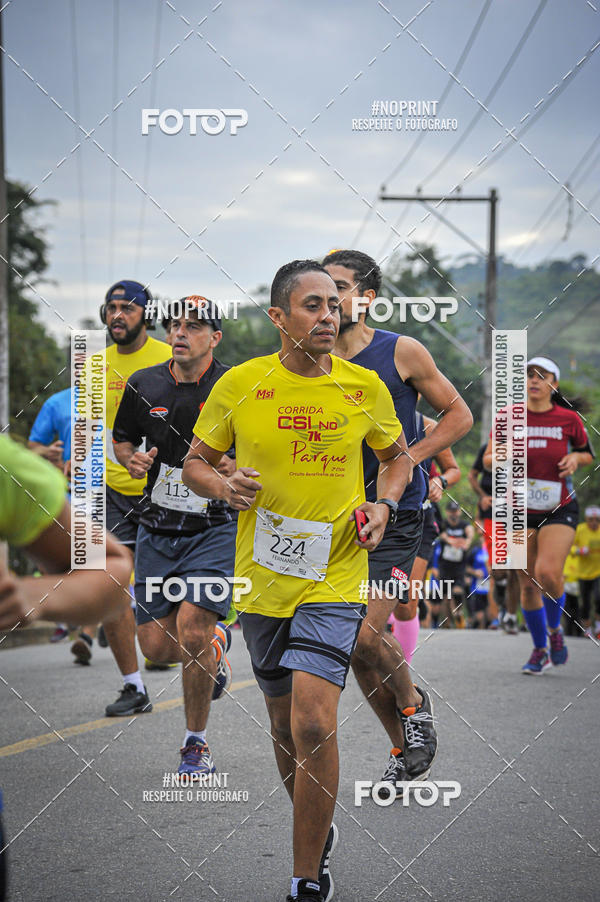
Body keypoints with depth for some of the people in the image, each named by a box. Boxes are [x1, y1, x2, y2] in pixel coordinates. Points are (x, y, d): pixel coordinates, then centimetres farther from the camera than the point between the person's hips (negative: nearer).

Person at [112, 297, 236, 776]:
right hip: (158, 530, 4)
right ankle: (216, 643, 38)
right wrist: (131, 459, -5)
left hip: (215, 528, -4)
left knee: (192, 631, -17)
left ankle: (197, 745, 2)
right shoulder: (144, 385, 2)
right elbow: (121, 438, 17)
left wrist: (235, 470, -22)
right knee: (156, 645, 2)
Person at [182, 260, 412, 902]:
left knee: (313, 724, -16)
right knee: (284, 723, 14)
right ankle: (317, 833, 39)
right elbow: (195, 463, 8)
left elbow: (396, 455, 16)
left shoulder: (365, 387, -1)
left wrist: (385, 504, -3)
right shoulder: (239, 384, -2)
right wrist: (224, 485, -13)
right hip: (262, 579, 2)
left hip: (335, 578, -2)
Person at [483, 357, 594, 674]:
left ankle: (555, 628, 9)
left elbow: (588, 453, 13)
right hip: (520, 510, 2)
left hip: (560, 510, -2)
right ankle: (540, 650, 21)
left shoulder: (568, 419, -3)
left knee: (548, 573, -21)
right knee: (528, 584, 2)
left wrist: (576, 458, -9)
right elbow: (487, 458, 6)